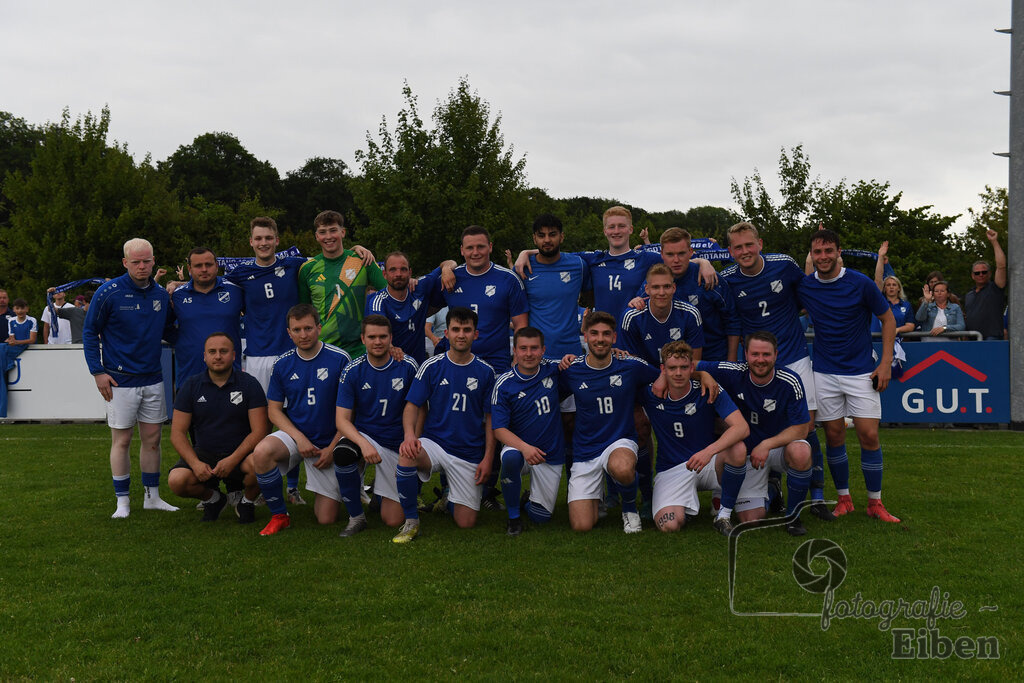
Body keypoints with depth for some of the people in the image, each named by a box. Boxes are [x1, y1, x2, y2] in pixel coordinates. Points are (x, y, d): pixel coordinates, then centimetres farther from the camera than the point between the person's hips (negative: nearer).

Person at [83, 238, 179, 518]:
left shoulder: (161, 294, 6)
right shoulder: (108, 293, -8)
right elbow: (90, 332, -3)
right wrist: (98, 372, -8)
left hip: (153, 378, 5)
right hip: (120, 380, -4)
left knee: (152, 439, 9)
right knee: (121, 440, 2)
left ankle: (152, 496, 20)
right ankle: (122, 501, 12)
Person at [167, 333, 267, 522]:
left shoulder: (249, 384, -3)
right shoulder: (191, 386, 3)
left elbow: (259, 431, -9)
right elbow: (177, 433, 0)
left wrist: (232, 460, -22)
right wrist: (196, 463, -17)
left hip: (240, 453, -2)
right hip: (203, 454, 2)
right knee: (176, 480, -26)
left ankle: (248, 502, 1)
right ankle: (212, 498, 10)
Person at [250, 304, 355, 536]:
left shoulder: (340, 359, -9)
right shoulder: (283, 365, 0)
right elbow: (274, 410, 4)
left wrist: (332, 448, -11)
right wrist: (299, 438, -12)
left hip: (328, 443, -2)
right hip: (295, 435, 2)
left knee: (326, 519, -7)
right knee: (261, 452, -32)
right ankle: (279, 516, -11)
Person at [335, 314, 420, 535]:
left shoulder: (408, 366, -7)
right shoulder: (353, 371, -6)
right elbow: (342, 419, -10)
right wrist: (363, 443, -28)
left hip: (397, 445, 0)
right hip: (363, 435, 0)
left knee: (393, 520, -4)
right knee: (343, 454, -38)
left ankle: (381, 487, 33)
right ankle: (356, 516, -13)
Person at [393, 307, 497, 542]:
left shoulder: (485, 372, 2)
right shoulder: (431, 367, 0)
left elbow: (490, 418, 6)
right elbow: (413, 406, -1)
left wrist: (488, 458, -2)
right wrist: (410, 435, -22)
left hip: (470, 454, 1)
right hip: (434, 442, -1)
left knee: (466, 523, -3)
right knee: (407, 455, -36)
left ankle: (452, 496, 35)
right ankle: (411, 521, -14)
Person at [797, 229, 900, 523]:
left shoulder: (860, 283, -8)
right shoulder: (804, 287, -1)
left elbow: (888, 319, 2)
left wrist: (886, 363, -4)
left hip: (861, 372, -2)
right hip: (824, 373, 2)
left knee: (869, 435, -5)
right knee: (834, 435, 3)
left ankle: (875, 503, 7)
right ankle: (844, 499, 17)